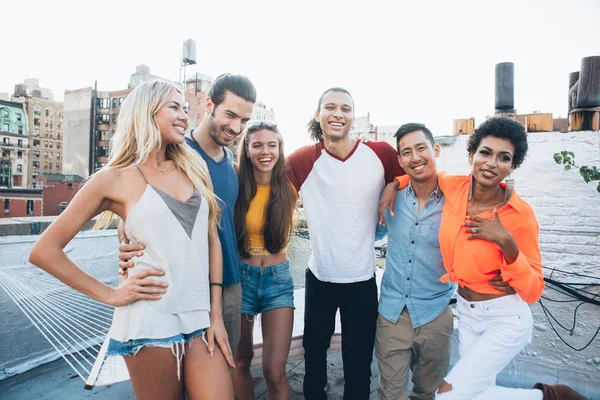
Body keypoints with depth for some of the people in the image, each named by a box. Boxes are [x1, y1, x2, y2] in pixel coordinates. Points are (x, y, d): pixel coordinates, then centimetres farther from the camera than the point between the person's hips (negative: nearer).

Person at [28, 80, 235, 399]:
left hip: (200, 318, 4)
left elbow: (212, 240, 9)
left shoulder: (195, 168, 9)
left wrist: (215, 313, 4)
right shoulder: (114, 179, -3)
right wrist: (110, 295, -4)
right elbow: (44, 251, 1)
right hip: (151, 323, -3)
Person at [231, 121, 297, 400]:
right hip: (240, 276, 0)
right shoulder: (235, 186, -9)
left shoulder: (288, 189, -3)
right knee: (240, 361, 18)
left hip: (278, 278, 1)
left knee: (275, 371, -2)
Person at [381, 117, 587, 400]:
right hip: (466, 312, 5)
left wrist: (506, 242, -29)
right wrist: (394, 185, -7)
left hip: (506, 319, -5)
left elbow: (533, 291, -16)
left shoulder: (521, 214, -20)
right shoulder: (452, 187, -11)